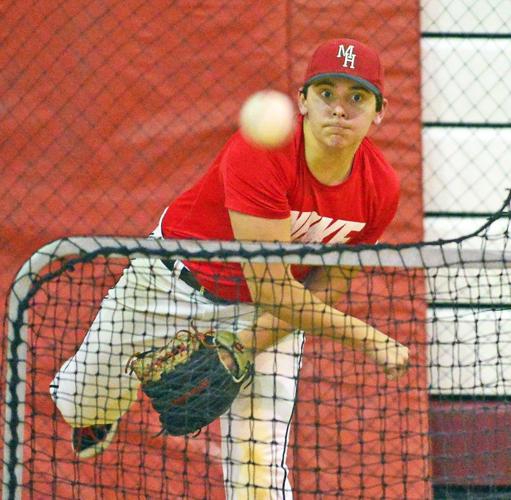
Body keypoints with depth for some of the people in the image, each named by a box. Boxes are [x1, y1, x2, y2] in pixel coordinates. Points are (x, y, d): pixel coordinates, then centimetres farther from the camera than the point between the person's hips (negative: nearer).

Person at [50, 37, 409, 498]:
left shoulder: (382, 188, -22)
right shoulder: (258, 154, -38)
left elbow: (326, 287, -9)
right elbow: (270, 290, -38)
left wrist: (244, 348, -21)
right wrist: (371, 339, -34)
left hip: (279, 303, 2)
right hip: (175, 281, -2)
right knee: (81, 402, 14)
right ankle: (95, 414, 55)